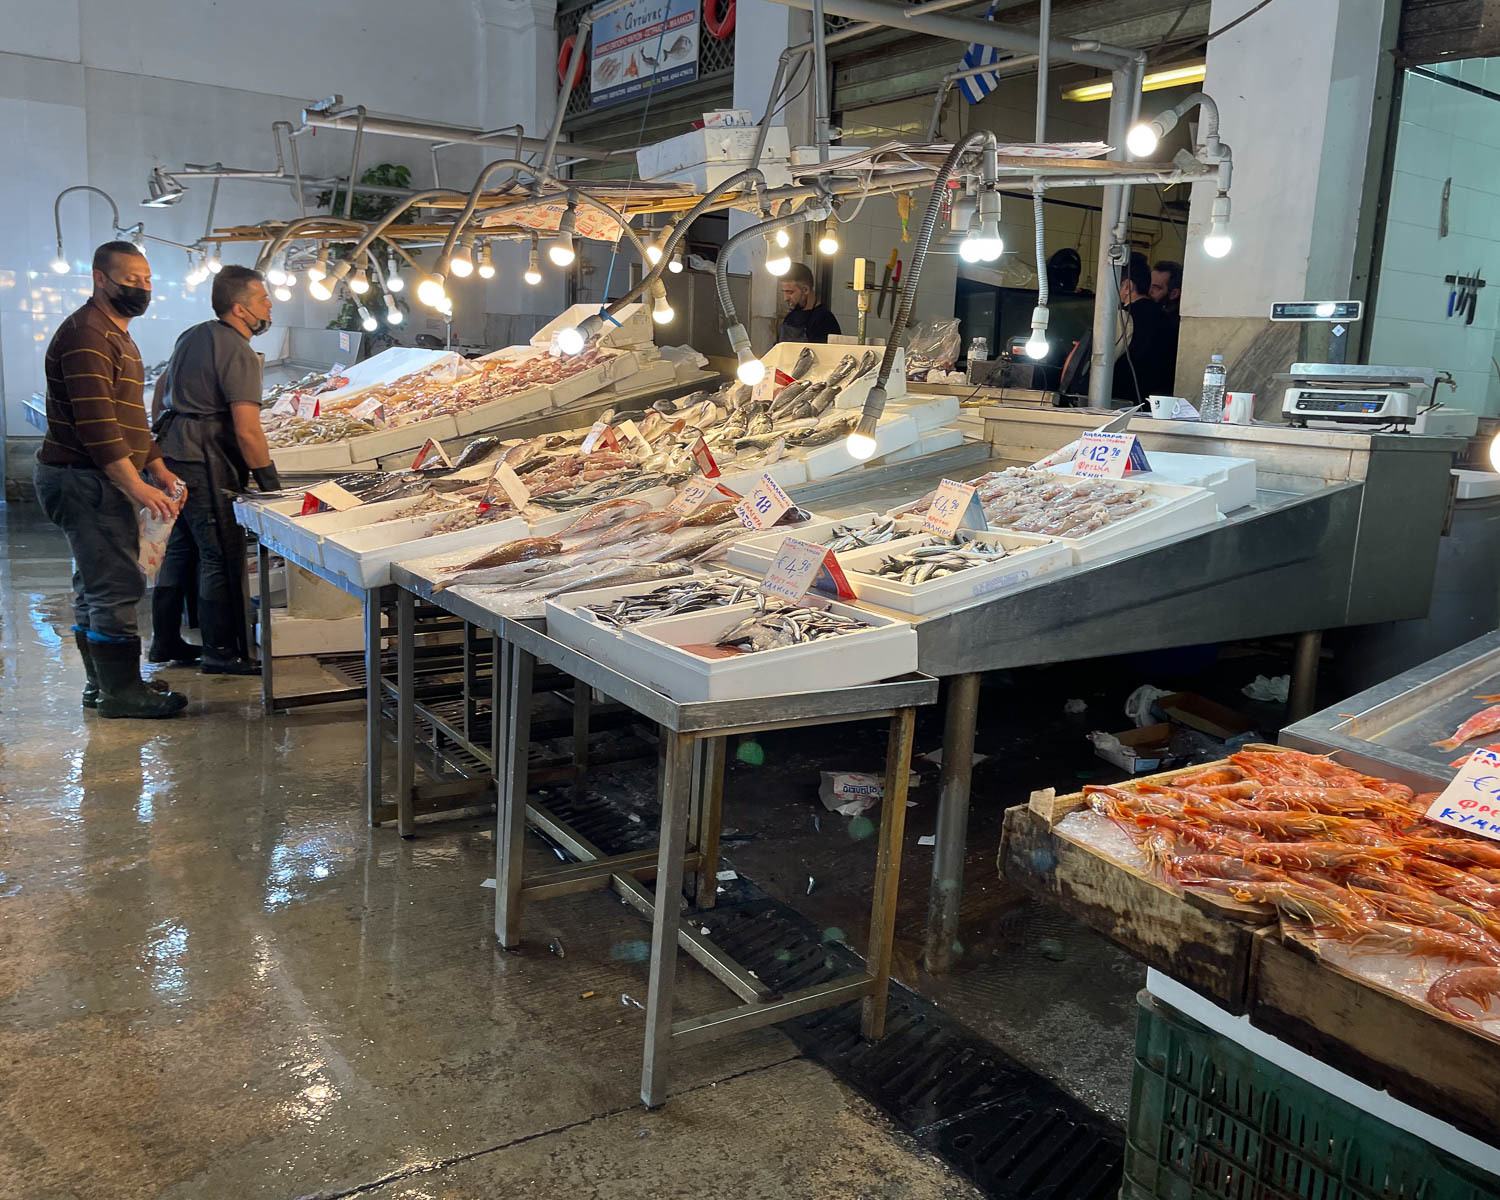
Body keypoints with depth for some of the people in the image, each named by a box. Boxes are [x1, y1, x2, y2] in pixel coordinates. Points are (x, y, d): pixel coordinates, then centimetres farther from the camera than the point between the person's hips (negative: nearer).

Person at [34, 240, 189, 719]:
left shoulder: (117, 335, 19)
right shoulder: (87, 334, -15)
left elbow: (130, 417, 24)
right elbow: (95, 422, -24)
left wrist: (159, 470, 14)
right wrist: (137, 487, -27)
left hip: (96, 481, 11)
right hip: (85, 481, -11)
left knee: (96, 586, 15)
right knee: (117, 586, -8)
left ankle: (101, 685, 24)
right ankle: (122, 692, 0)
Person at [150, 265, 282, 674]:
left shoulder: (192, 336, 15)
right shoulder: (238, 352, -14)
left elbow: (164, 392, 26)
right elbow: (247, 430, -21)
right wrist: (270, 482, -15)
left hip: (172, 455, 10)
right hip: (204, 464, -10)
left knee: (178, 549, 17)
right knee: (222, 557, -4)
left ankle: (165, 641, 26)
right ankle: (221, 652, 2)